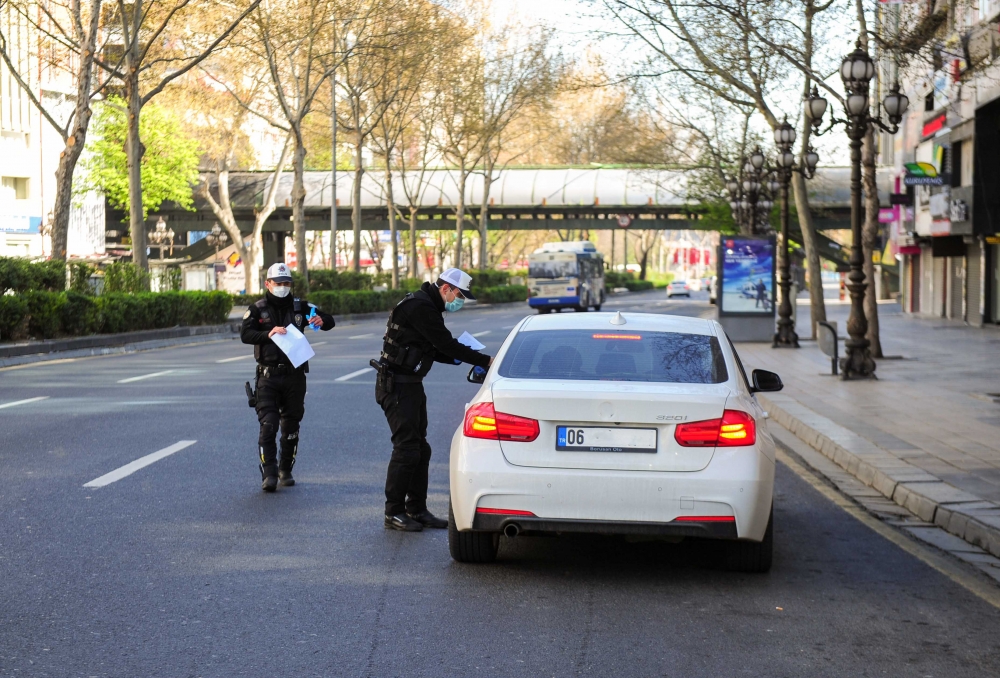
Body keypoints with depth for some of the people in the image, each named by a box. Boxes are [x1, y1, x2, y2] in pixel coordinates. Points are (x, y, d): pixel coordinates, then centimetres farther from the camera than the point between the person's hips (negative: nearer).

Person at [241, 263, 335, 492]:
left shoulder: (300, 307, 8)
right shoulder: (257, 309, 4)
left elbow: (330, 321, 7)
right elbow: (245, 334, -11)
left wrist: (322, 321, -17)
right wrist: (268, 334, -28)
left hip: (295, 376, 2)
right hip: (268, 376, -2)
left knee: (291, 426, 9)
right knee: (268, 426, -11)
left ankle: (285, 471, 22)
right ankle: (269, 475, -13)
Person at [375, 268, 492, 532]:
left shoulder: (427, 306, 15)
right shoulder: (419, 306, -19)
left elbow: (437, 350, 20)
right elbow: (446, 344, -22)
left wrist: (462, 358, 4)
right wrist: (486, 360, -17)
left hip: (411, 385, 11)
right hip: (397, 385, -11)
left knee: (420, 449, 12)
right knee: (406, 448, -9)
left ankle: (417, 510, 19)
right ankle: (394, 514, -2)